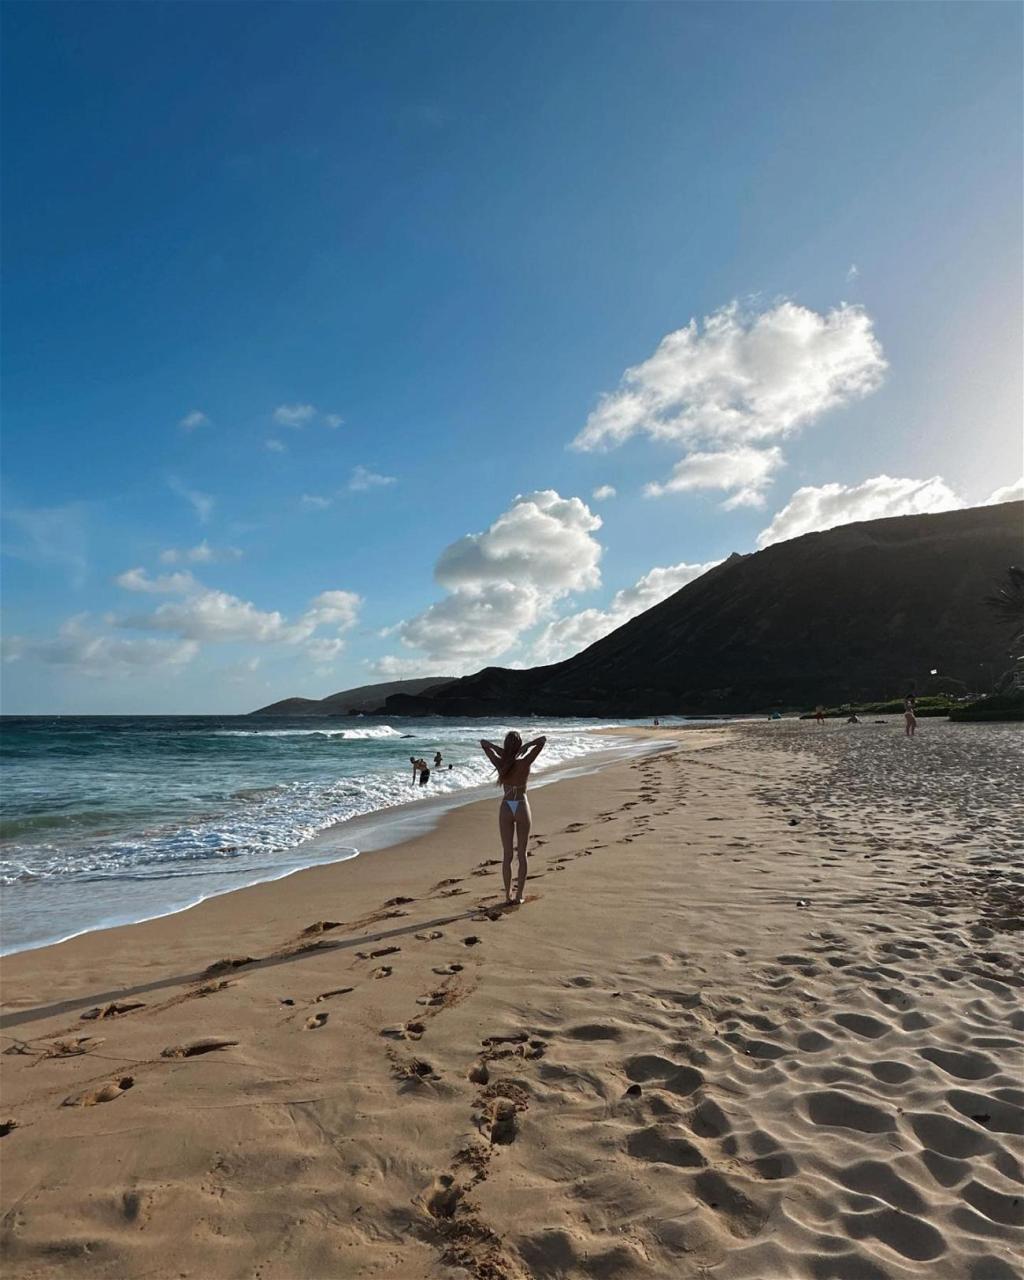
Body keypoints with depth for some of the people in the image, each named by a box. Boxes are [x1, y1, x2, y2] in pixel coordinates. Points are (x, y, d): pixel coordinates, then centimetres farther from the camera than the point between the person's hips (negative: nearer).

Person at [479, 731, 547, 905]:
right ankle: (519, 895, 10)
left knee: (507, 855, 10)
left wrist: (500, 750, -10)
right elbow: (543, 739, -13)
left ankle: (508, 894, 14)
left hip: (505, 809, 2)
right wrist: (526, 747, -15)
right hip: (522, 808, -1)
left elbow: (483, 742, 0)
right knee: (522, 855, 9)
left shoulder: (500, 763, -9)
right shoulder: (525, 762, -14)